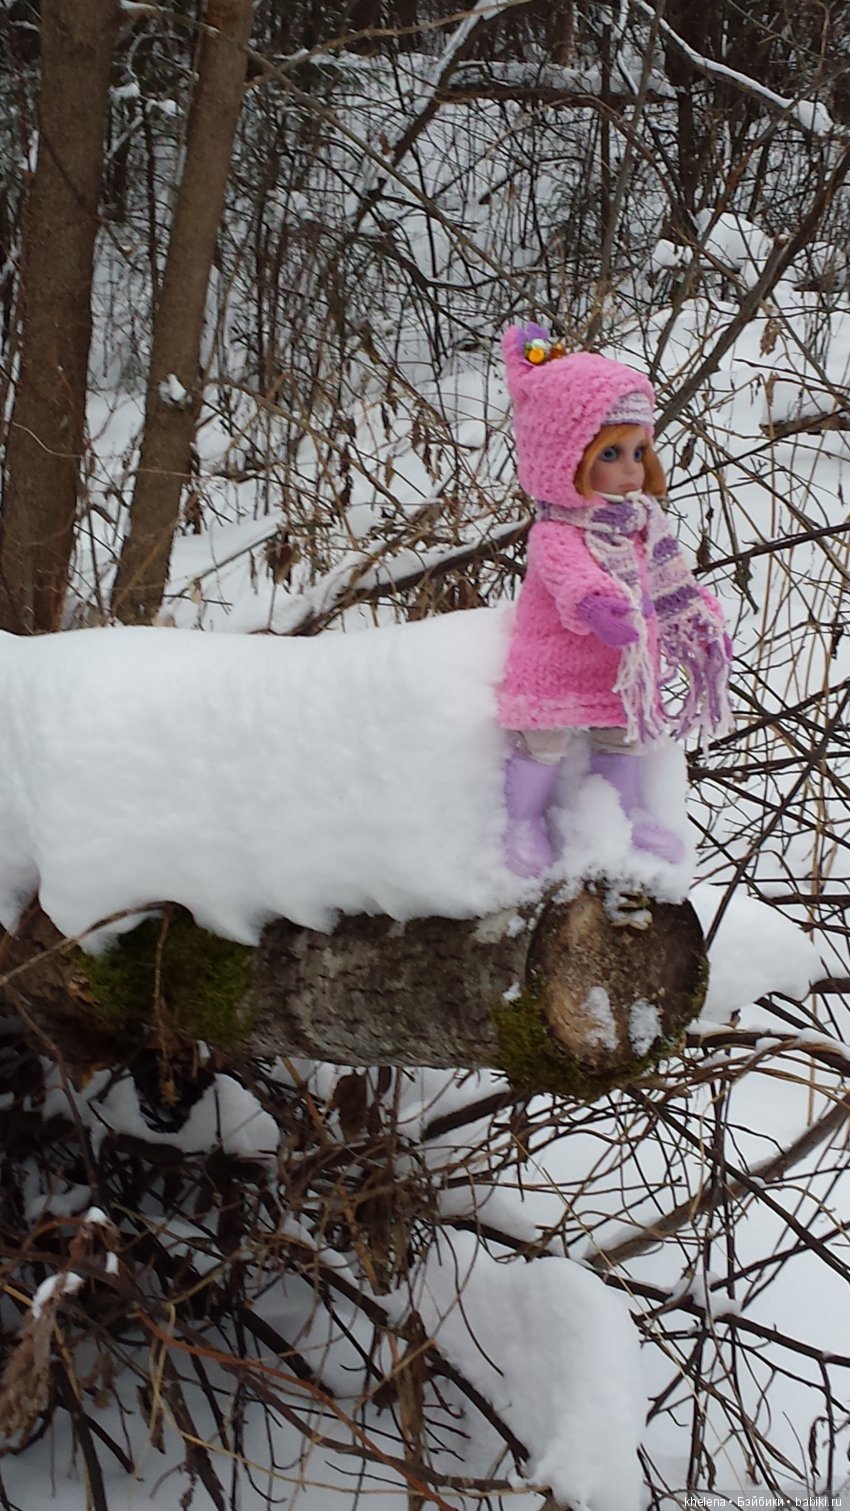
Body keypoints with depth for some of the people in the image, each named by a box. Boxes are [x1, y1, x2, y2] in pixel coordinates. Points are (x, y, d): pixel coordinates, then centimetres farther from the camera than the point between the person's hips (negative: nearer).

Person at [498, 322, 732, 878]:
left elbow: (669, 581, 16)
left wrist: (704, 623, 17)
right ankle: (524, 824, 18)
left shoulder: (642, 522, 3)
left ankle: (629, 815, 38)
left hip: (625, 665, 7)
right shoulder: (555, 534, -24)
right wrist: (596, 606, -64)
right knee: (543, 740, -1)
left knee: (624, 736, 19)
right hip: (559, 665, -7)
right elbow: (571, 573, -45)